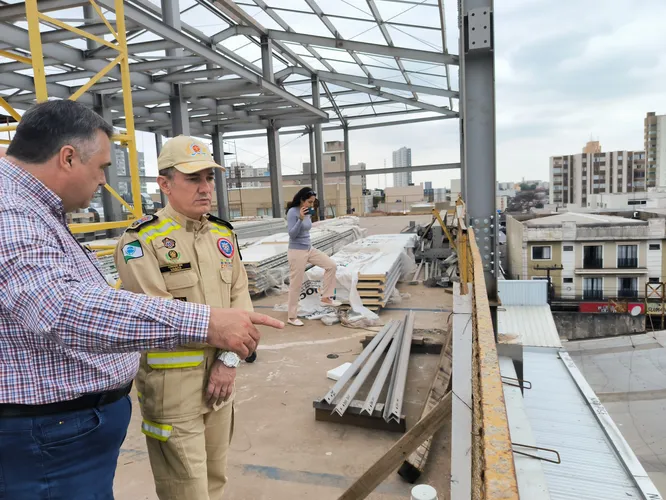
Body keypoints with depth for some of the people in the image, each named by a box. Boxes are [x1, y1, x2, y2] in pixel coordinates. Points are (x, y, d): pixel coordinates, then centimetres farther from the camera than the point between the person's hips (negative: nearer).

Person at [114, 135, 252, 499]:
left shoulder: (223, 234, 7)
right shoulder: (141, 241, -13)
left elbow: (240, 295, 3)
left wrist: (230, 357, -9)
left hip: (219, 373, 6)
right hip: (171, 383, -6)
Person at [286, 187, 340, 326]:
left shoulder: (307, 212, 6)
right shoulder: (293, 212, -17)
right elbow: (292, 234, -23)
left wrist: (310, 217, 9)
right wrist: (301, 219, -30)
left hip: (309, 249, 8)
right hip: (297, 252, -8)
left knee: (331, 265, 5)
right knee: (296, 285, 1)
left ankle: (326, 298, 14)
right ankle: (291, 317, 16)